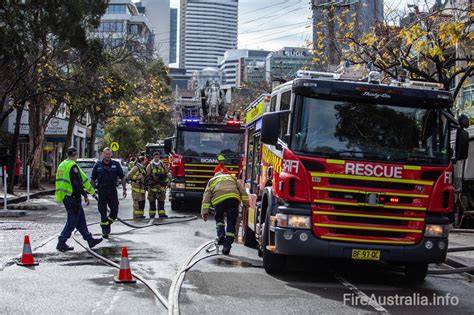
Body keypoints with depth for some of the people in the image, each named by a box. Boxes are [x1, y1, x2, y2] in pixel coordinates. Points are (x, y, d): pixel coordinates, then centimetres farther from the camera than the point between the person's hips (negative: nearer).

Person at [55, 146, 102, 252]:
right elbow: (78, 184, -20)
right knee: (72, 221, -2)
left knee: (80, 219, 16)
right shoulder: (73, 166, -16)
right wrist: (85, 195, -11)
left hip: (65, 197, 10)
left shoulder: (62, 165, 14)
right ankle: (61, 242, -1)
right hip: (73, 198, -10)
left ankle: (90, 239, 23)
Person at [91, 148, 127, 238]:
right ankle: (104, 231, 7)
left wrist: (124, 189, 3)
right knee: (103, 211, -1)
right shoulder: (98, 165, 5)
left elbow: (122, 177, 10)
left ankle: (108, 223, 25)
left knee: (115, 210, -2)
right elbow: (93, 179, 9)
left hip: (112, 190, 1)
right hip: (101, 190, -1)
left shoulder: (116, 165, 7)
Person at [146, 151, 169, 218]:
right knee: (152, 200, 1)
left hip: (162, 186, 3)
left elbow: (166, 174, 16)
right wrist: (148, 183, -9)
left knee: (161, 200, 2)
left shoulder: (163, 165, 10)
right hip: (153, 186, -3)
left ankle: (162, 213, 4)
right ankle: (152, 214, 7)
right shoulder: (150, 166, 1)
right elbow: (147, 176, -2)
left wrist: (167, 182, 8)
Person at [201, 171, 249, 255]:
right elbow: (241, 189, 20)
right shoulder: (231, 178, 35)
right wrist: (246, 201, 11)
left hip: (218, 199, 0)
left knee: (219, 218, 26)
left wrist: (205, 212, 13)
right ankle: (227, 246, 1)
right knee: (231, 223, 6)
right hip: (233, 198, 1)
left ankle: (221, 235, 3)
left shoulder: (212, 181, 30)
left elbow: (206, 196, 18)